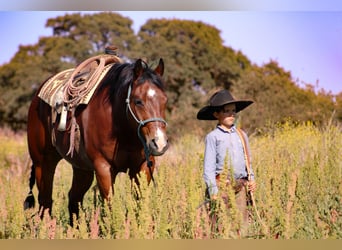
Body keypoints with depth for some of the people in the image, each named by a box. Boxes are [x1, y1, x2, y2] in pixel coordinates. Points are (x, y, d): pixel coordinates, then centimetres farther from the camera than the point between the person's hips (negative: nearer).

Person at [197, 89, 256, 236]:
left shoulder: (242, 135, 13)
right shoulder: (213, 137, -1)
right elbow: (209, 166, -3)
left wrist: (251, 178, 6)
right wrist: (213, 190, -10)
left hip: (240, 187, 4)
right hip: (221, 186, -4)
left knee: (242, 222, 3)